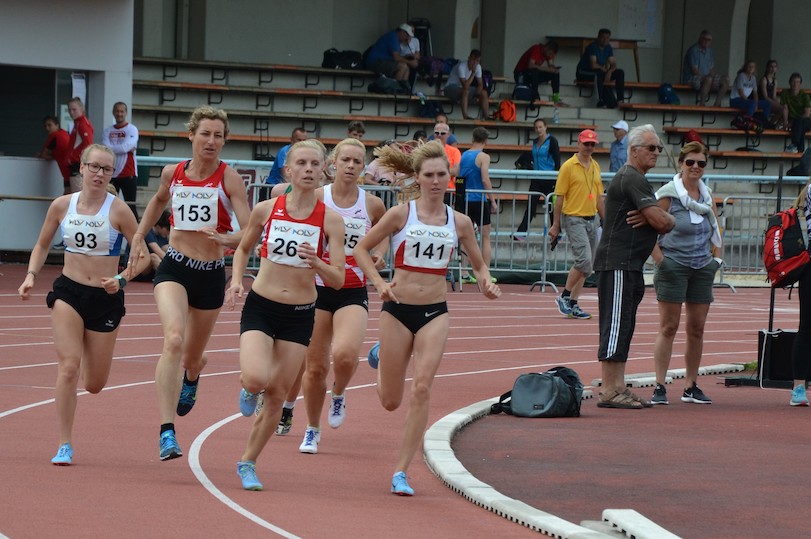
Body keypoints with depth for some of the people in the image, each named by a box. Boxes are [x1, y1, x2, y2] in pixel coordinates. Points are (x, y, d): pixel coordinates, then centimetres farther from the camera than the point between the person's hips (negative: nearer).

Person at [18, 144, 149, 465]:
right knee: (69, 367, -18)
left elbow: (142, 256, -4)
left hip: (106, 298, 0)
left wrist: (122, 279, -20)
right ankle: (64, 446, -11)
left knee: (94, 384, 8)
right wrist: (31, 275, -3)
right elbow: (42, 246, 13)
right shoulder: (62, 206, -1)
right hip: (68, 292, 0)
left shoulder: (118, 210, -8)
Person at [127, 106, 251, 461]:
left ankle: (191, 377, 59)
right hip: (174, 268, 0)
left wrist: (226, 239, -33)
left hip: (211, 274, 0)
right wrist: (138, 238, 24)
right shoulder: (172, 173, 2)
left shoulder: (229, 178, -8)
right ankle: (167, 434, -32)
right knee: (174, 339, -27)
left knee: (191, 358, 16)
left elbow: (249, 233, -14)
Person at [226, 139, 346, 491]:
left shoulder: (330, 220, -6)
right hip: (260, 307, -1)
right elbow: (243, 249, 15)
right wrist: (236, 281, -2)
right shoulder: (266, 210, -3)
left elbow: (338, 280, -6)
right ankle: (249, 390, 14)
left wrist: (316, 263, -26)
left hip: (300, 316, 1)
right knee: (256, 379, -24)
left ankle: (248, 462, 24)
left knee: (276, 395, 6)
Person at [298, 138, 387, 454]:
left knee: (345, 355, -25)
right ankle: (312, 430, 26)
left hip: (353, 293, 0)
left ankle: (339, 394, 10)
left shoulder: (372, 205, 1)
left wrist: (379, 254, 0)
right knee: (315, 367, 4)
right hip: (317, 288, 0)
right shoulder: (316, 198, -4)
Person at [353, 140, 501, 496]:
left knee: (422, 389, -15)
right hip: (398, 310, -1)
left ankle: (401, 470, -9)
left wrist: (486, 283, -7)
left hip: (434, 313, 1)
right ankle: (381, 362, 46)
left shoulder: (459, 223, 2)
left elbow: (478, 263, 15)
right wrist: (379, 284, -13)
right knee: (391, 401, 8)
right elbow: (361, 249, 1)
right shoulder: (401, 215, -5)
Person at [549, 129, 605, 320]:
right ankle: (564, 297, -3)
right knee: (584, 261, -18)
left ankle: (573, 305, 11)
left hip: (591, 220, 7)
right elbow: (559, 197, -6)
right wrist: (555, 225, -7)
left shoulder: (595, 167, 13)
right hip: (574, 219, -7)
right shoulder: (568, 167, -6)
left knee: (586, 266, 6)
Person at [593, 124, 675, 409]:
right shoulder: (632, 179, -12)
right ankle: (609, 392, -12)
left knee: (623, 328, 12)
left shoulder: (635, 179, 22)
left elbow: (658, 222, 19)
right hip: (618, 264, -11)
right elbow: (661, 221, -20)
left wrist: (656, 220, -5)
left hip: (628, 265, 11)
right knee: (615, 325, -11)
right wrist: (670, 220, 4)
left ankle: (618, 388, 15)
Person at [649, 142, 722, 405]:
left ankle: (691, 387, 16)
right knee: (668, 327, -6)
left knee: (697, 328, 7)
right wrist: (660, 260, -16)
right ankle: (659, 387, -5)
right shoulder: (668, 194, -8)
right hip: (674, 266, -6)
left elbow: (715, 230, 22)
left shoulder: (707, 195, 10)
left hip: (702, 267, 6)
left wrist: (717, 257, 12)